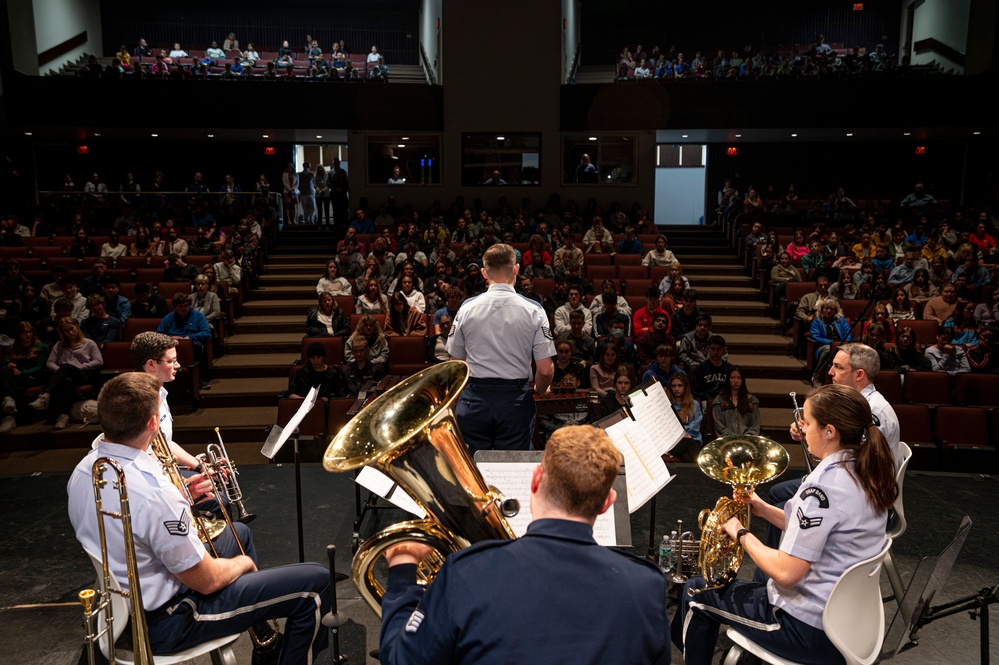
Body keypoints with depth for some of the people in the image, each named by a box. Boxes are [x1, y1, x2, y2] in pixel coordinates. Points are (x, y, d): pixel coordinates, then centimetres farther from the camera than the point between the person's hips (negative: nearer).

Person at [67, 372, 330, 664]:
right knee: (315, 581, -9)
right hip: (166, 621, -9)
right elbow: (207, 581, -24)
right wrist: (242, 563, -4)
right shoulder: (153, 494, -35)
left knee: (239, 533, 30)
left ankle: (266, 641, 38)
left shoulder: (83, 470, -6)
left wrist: (180, 497, 3)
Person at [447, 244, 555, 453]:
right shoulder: (533, 310, -6)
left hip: (474, 398, 1)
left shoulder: (467, 308, -2)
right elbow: (545, 370, -7)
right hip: (515, 398, -1)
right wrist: (540, 390, 16)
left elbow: (456, 364, 5)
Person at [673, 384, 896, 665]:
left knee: (696, 592, 11)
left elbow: (786, 573, -28)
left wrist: (741, 534, -13)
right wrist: (765, 510, 4)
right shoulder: (867, 473, 0)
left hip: (812, 631, -8)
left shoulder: (825, 484, -28)